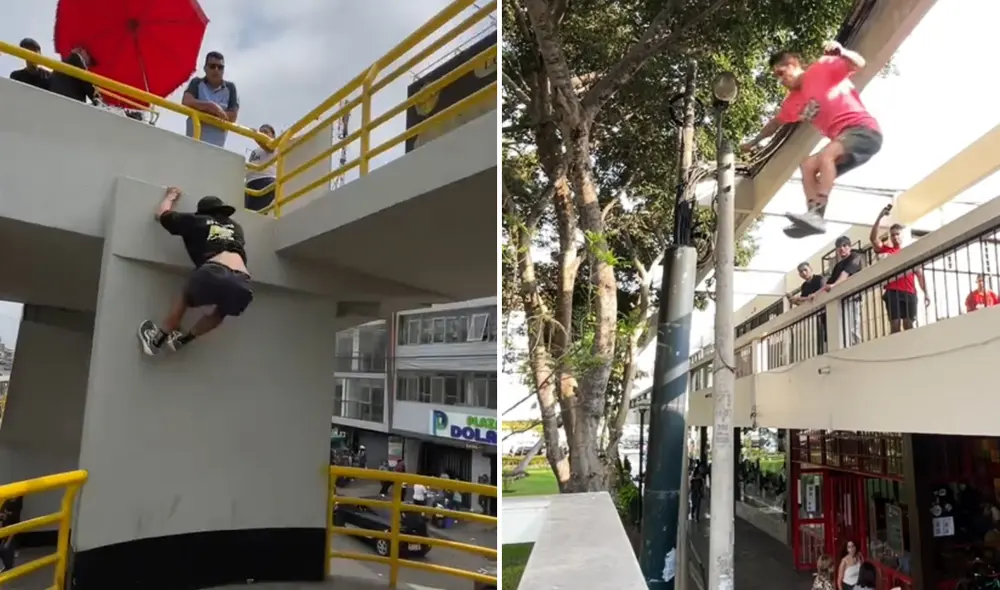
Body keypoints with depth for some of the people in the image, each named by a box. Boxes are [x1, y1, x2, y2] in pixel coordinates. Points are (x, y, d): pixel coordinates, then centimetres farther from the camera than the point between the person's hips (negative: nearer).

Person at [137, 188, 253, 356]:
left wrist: (170, 196, 58)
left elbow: (162, 214, 40)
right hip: (242, 284, 2)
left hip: (213, 272, -2)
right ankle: (181, 339, 44)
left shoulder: (196, 220, 24)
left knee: (186, 298, 31)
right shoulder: (236, 227, 33)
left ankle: (157, 339, 41)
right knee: (222, 311, 36)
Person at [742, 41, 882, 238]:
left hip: (864, 130, -8)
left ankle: (817, 214, -42)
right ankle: (813, 215, -18)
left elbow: (859, 64, -12)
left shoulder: (823, 68, -2)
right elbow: (775, 123, 33)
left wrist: (842, 52, -31)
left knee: (825, 155, -30)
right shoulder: (792, 102, 17)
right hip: (844, 139, 8)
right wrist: (754, 142, 41)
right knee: (808, 166, -1)